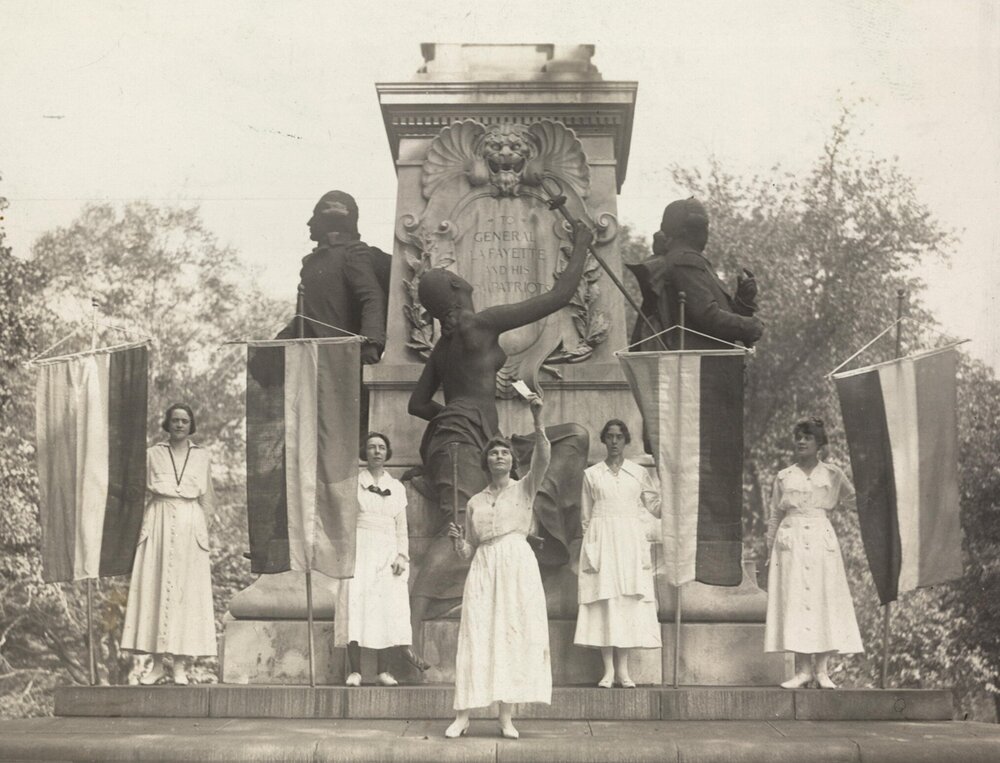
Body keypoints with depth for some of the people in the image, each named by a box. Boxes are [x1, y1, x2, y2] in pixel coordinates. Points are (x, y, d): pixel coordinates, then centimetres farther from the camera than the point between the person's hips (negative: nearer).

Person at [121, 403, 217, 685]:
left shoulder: (201, 456, 10)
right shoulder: (153, 454, 8)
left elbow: (206, 498, 12)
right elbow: (144, 493, 9)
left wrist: (202, 531, 5)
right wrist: (146, 527, -1)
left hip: (190, 526, 0)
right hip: (159, 525, 0)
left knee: (187, 590, -3)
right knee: (155, 588, -4)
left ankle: (181, 664, -1)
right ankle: (157, 663, -1)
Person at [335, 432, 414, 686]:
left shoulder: (397, 487, 16)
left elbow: (401, 527, 15)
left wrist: (402, 555, 1)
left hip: (388, 553, 3)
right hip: (359, 550, -3)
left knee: (388, 610, -4)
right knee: (356, 607, -12)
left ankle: (383, 671, 0)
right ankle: (355, 671, -13)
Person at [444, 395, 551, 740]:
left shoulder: (524, 489, 8)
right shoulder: (474, 502, 15)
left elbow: (542, 458, -11)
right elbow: (467, 551, 17)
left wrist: (537, 420, -23)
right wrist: (457, 539, -5)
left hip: (518, 567, -2)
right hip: (483, 569, 2)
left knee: (514, 636, -5)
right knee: (476, 637, -6)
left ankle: (506, 717, 0)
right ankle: (462, 716, -7)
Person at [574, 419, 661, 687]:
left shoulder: (638, 473, 11)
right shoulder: (591, 474, 9)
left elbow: (654, 504, 8)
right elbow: (586, 514, 11)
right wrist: (589, 544, 4)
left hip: (630, 541, 1)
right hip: (602, 540, -1)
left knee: (629, 600, -4)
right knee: (604, 600, -7)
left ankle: (623, 668, 0)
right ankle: (608, 669, -5)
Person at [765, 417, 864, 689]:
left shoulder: (833, 475, 8)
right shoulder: (783, 477, 10)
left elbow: (855, 500, 14)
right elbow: (774, 516, 13)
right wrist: (770, 551, 9)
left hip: (821, 541, -1)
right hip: (790, 542, 1)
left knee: (823, 600, -4)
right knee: (794, 600, -4)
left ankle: (822, 669, -1)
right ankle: (803, 669, -1)